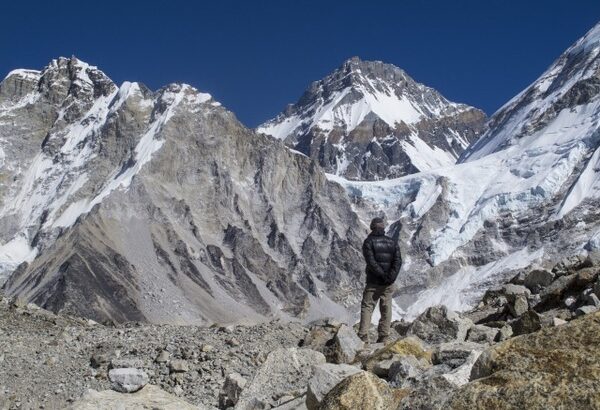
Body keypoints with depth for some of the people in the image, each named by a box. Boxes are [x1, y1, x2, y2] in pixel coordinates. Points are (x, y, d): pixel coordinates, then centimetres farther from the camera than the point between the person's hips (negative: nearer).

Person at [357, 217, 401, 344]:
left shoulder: (369, 242, -4)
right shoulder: (393, 242, 9)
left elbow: (371, 261, -16)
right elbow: (398, 261, -3)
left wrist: (383, 275, -15)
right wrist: (391, 276, -12)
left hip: (373, 282, -3)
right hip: (389, 284, 3)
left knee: (367, 307, 1)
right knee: (386, 309, 9)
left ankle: (363, 336, -9)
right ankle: (384, 337, 9)